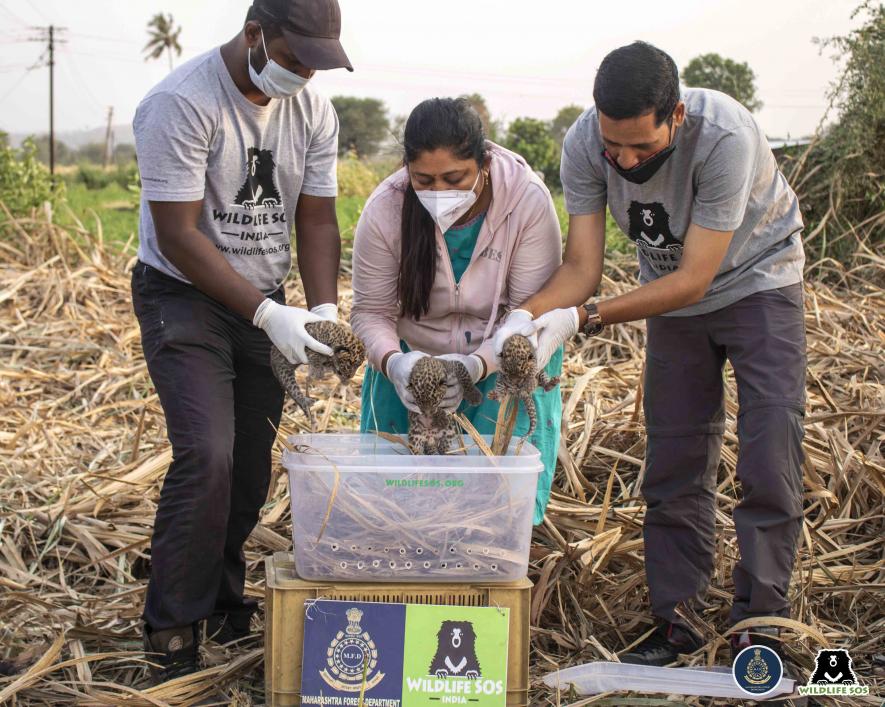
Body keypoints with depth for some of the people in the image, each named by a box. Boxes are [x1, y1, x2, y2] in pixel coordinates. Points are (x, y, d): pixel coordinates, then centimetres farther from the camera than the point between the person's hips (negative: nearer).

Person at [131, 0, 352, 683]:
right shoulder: (181, 103, -21)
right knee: (206, 455, -18)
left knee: (251, 468, 6)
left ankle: (223, 604, 25)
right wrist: (268, 315, -27)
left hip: (265, 304, 6)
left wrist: (324, 307, -14)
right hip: (184, 296, -6)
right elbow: (179, 236, -22)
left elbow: (317, 218, 3)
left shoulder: (313, 111, -1)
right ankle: (173, 631, -6)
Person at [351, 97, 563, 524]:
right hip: (413, 356, 1)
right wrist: (392, 362, -35)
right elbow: (370, 312, -13)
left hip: (502, 359, -1)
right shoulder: (384, 209, -21)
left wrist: (475, 365, -39)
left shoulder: (528, 201, -25)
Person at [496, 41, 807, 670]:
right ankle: (676, 618, 12)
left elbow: (694, 280, -34)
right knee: (674, 460, 4)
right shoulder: (584, 143, -24)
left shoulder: (724, 137, -37)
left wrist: (582, 319, -40)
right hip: (675, 292, 4)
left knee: (770, 457, -10)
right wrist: (525, 317, -40)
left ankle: (760, 623, -1)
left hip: (758, 281, -4)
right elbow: (582, 268, -21)